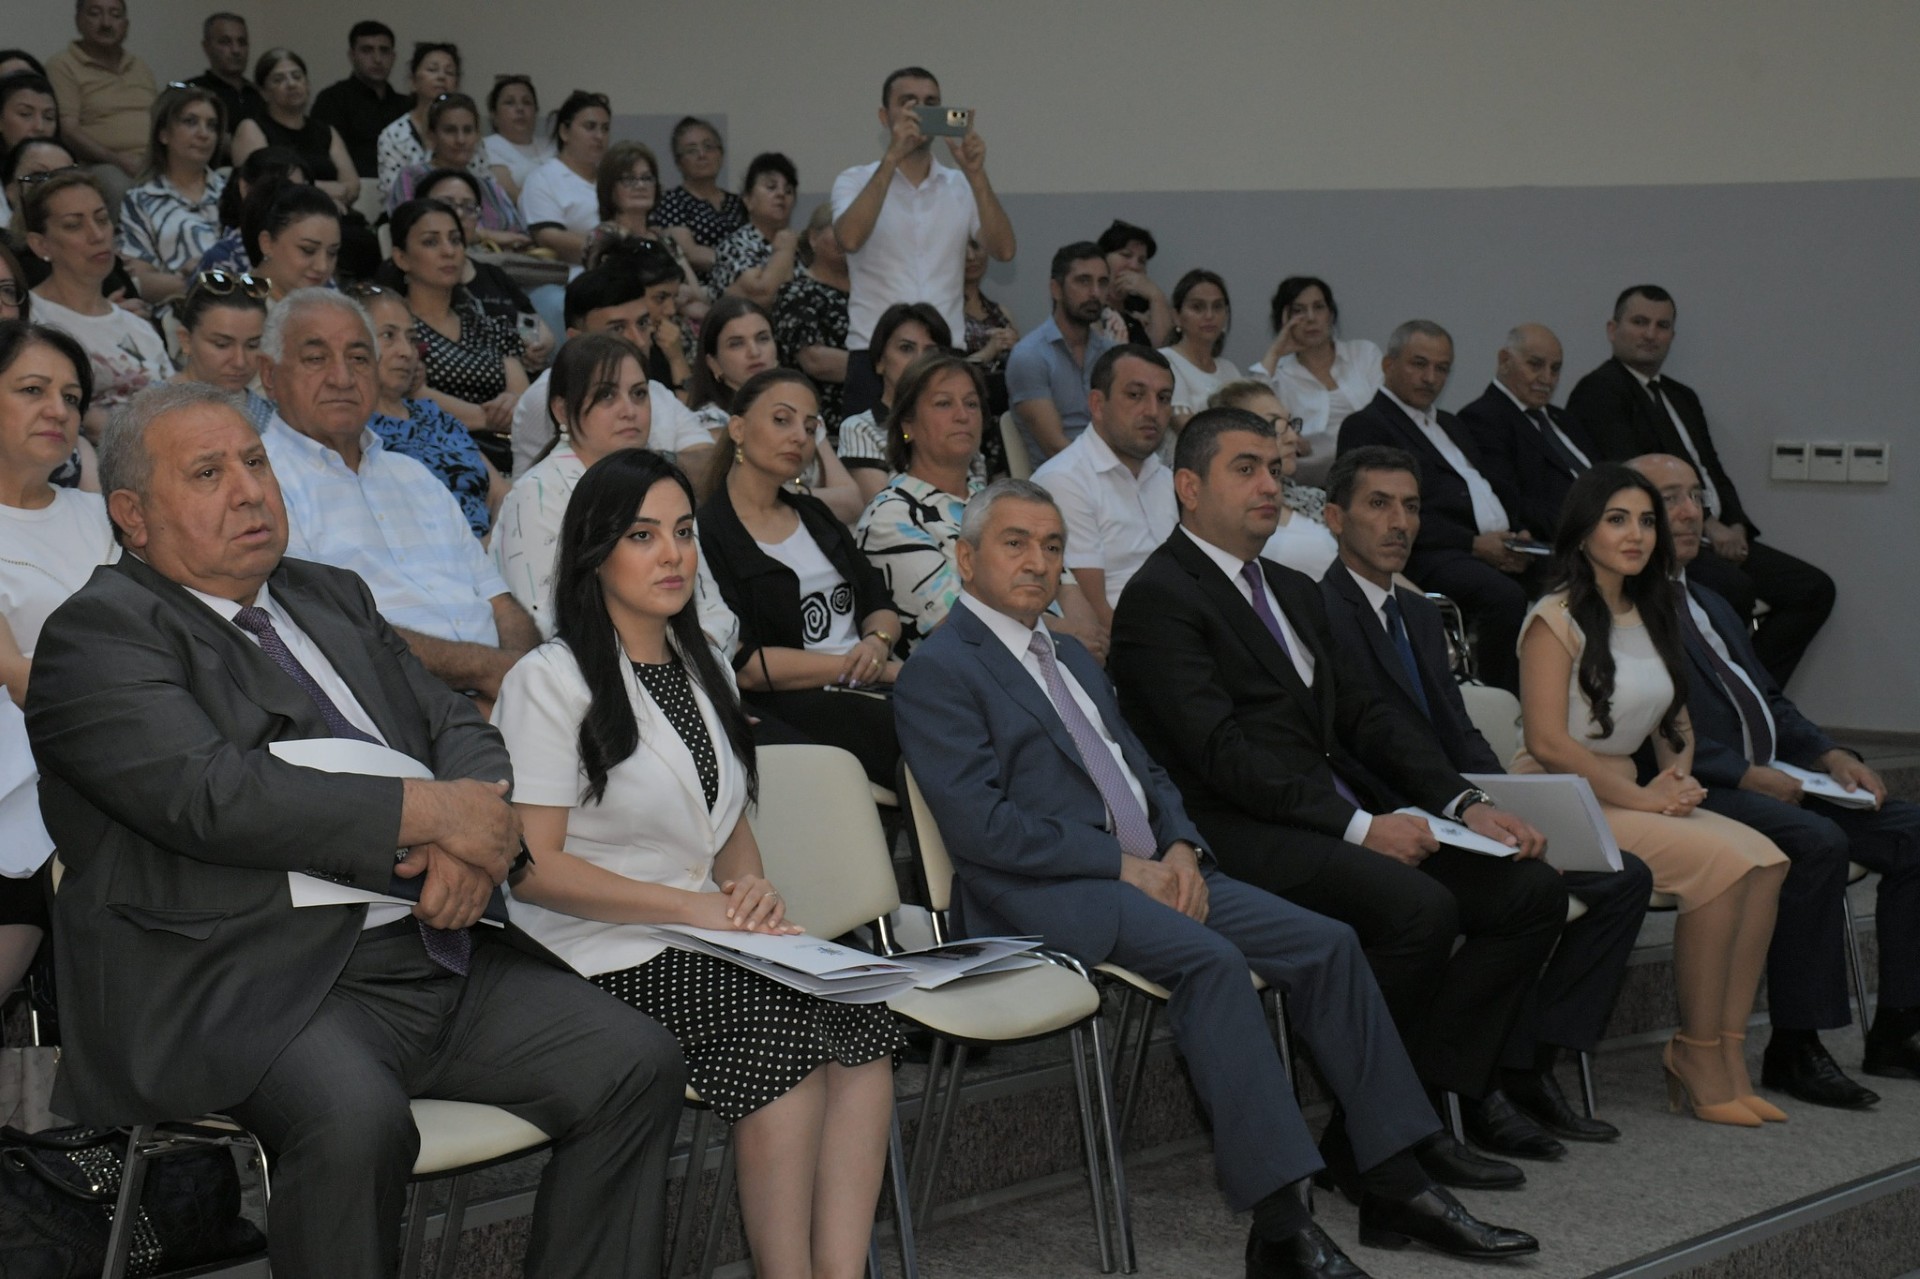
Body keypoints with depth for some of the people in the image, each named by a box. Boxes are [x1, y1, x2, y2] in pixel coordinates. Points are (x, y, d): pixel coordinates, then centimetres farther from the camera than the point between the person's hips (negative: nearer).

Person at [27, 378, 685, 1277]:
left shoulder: (334, 598, 22)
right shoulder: (101, 633, -2)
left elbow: (459, 727, 17)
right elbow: (209, 792, -18)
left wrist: (475, 841, -7)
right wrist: (431, 811, -15)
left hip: (438, 957, 8)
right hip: (252, 989, -7)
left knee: (636, 1064, -7)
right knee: (355, 1118, -35)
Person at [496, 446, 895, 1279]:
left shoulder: (701, 671, 19)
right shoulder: (551, 681, -5)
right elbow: (532, 867, -11)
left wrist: (752, 888, 0)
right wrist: (692, 906, -16)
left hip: (704, 943, 6)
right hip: (603, 961, -6)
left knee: (859, 1017, -23)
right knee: (786, 1028, -30)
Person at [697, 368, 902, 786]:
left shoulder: (814, 515, 23)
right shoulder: (705, 533, -3)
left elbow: (881, 607, 21)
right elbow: (744, 665, -11)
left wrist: (877, 644, -3)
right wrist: (856, 667, -10)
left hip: (867, 690, 7)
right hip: (789, 712, -7)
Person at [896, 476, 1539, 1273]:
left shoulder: (1070, 657, 24)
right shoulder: (938, 673, -4)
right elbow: (980, 824, -15)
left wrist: (1180, 848, 1)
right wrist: (1123, 865, -15)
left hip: (1149, 870, 9)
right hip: (1048, 893, -8)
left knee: (1327, 942, -7)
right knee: (1210, 958, -33)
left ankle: (1393, 1184, -3)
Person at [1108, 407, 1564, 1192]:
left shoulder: (1294, 592, 24)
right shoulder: (1159, 598, -6)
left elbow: (1363, 715, 18)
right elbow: (1224, 754, -16)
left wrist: (1465, 803, 2)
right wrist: (1359, 826, -21)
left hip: (1337, 822, 9)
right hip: (1241, 839, -9)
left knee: (1531, 890, -6)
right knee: (1420, 906, -30)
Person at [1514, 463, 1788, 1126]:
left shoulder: (1653, 617, 17)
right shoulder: (1557, 618, -8)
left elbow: (1675, 725, 21)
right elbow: (1547, 741, -16)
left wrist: (1676, 779, -1)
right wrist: (1639, 797, -16)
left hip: (1625, 794, 8)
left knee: (1764, 858, -17)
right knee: (1720, 858, -26)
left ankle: (1727, 1054, -17)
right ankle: (1697, 1054, -15)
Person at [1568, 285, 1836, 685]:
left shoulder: (1682, 397, 26)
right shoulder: (1599, 390, -4)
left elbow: (1714, 472, 22)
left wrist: (1734, 526, 0)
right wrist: (1705, 525, -16)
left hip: (1718, 535, 9)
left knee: (1814, 588, -4)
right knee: (1736, 588, -34)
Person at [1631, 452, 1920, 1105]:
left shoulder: (1709, 605, 27)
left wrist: (1829, 754, 7)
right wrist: (1744, 774, -21)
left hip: (1772, 777, 9)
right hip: (1696, 790, -9)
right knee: (1817, 843, -32)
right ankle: (1794, 1049, -22)